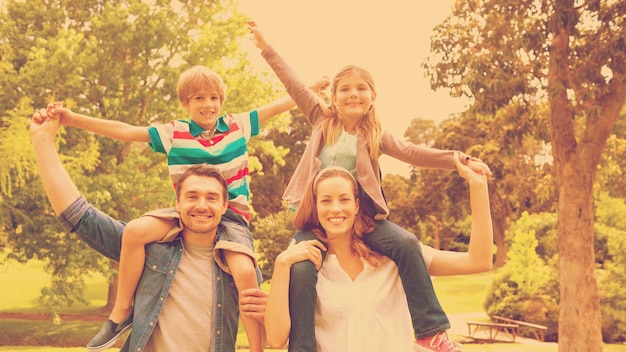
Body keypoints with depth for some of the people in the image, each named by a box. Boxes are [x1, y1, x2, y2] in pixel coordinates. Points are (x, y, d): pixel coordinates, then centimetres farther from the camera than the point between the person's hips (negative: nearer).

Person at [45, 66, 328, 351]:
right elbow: (124, 131, -4)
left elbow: (281, 104, 7)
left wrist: (316, 85, 5)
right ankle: (121, 312, -5)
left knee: (246, 272, -28)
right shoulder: (173, 134, 0)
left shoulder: (238, 125, 2)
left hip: (231, 215, -1)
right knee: (135, 231, -23)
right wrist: (73, 119, -10)